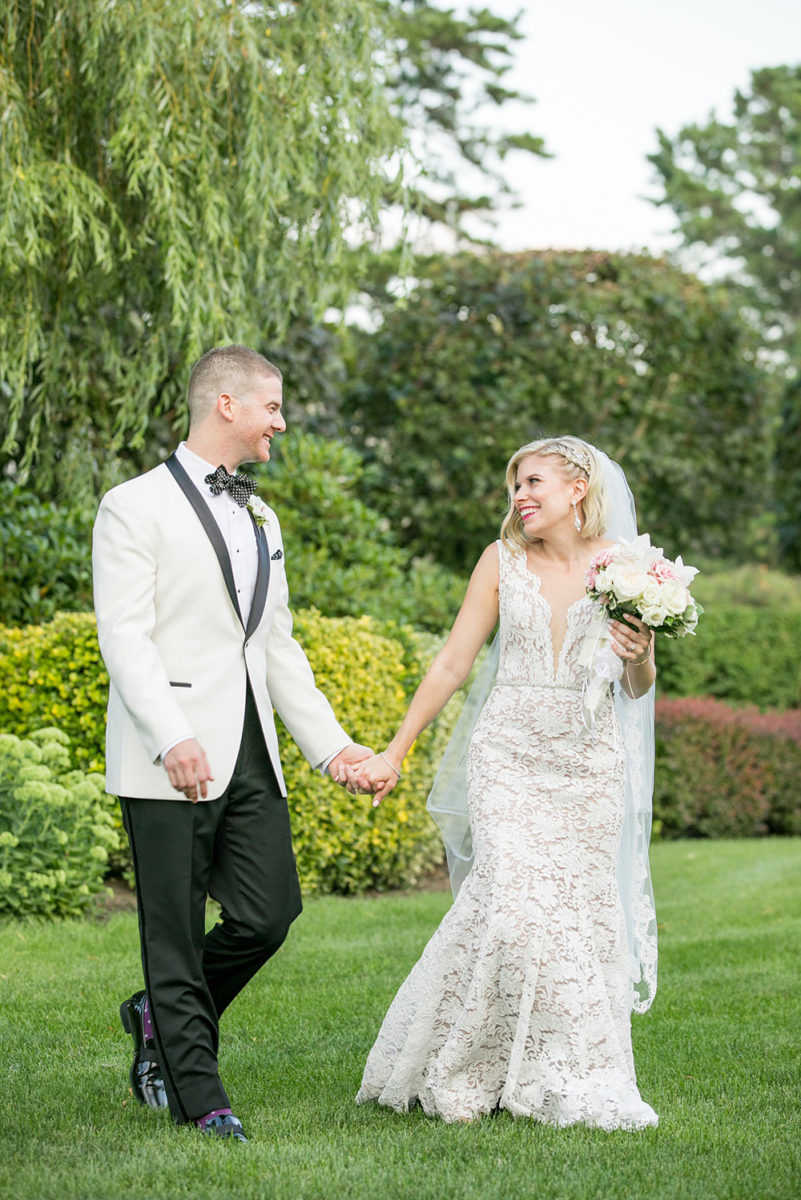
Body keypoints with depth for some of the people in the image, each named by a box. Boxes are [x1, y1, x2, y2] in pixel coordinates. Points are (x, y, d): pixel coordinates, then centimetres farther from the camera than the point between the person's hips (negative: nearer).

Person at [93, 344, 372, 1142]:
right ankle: (198, 1097, 11)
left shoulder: (260, 517, 20)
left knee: (270, 911, 1)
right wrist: (172, 738, -23)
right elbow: (124, 637, -12)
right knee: (176, 927, 0)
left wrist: (330, 744, 13)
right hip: (170, 759, -7)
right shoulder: (136, 507, -3)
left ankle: (162, 1016, 24)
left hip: (251, 756, 7)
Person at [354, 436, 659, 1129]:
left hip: (589, 761, 1)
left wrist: (640, 657, -14)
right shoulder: (502, 562, 4)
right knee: (512, 899, -14)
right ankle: (463, 1069, 1)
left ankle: (580, 1080, 13)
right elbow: (452, 665, 6)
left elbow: (637, 691, 9)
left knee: (583, 913, 0)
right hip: (509, 754, -1)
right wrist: (395, 752, 4)